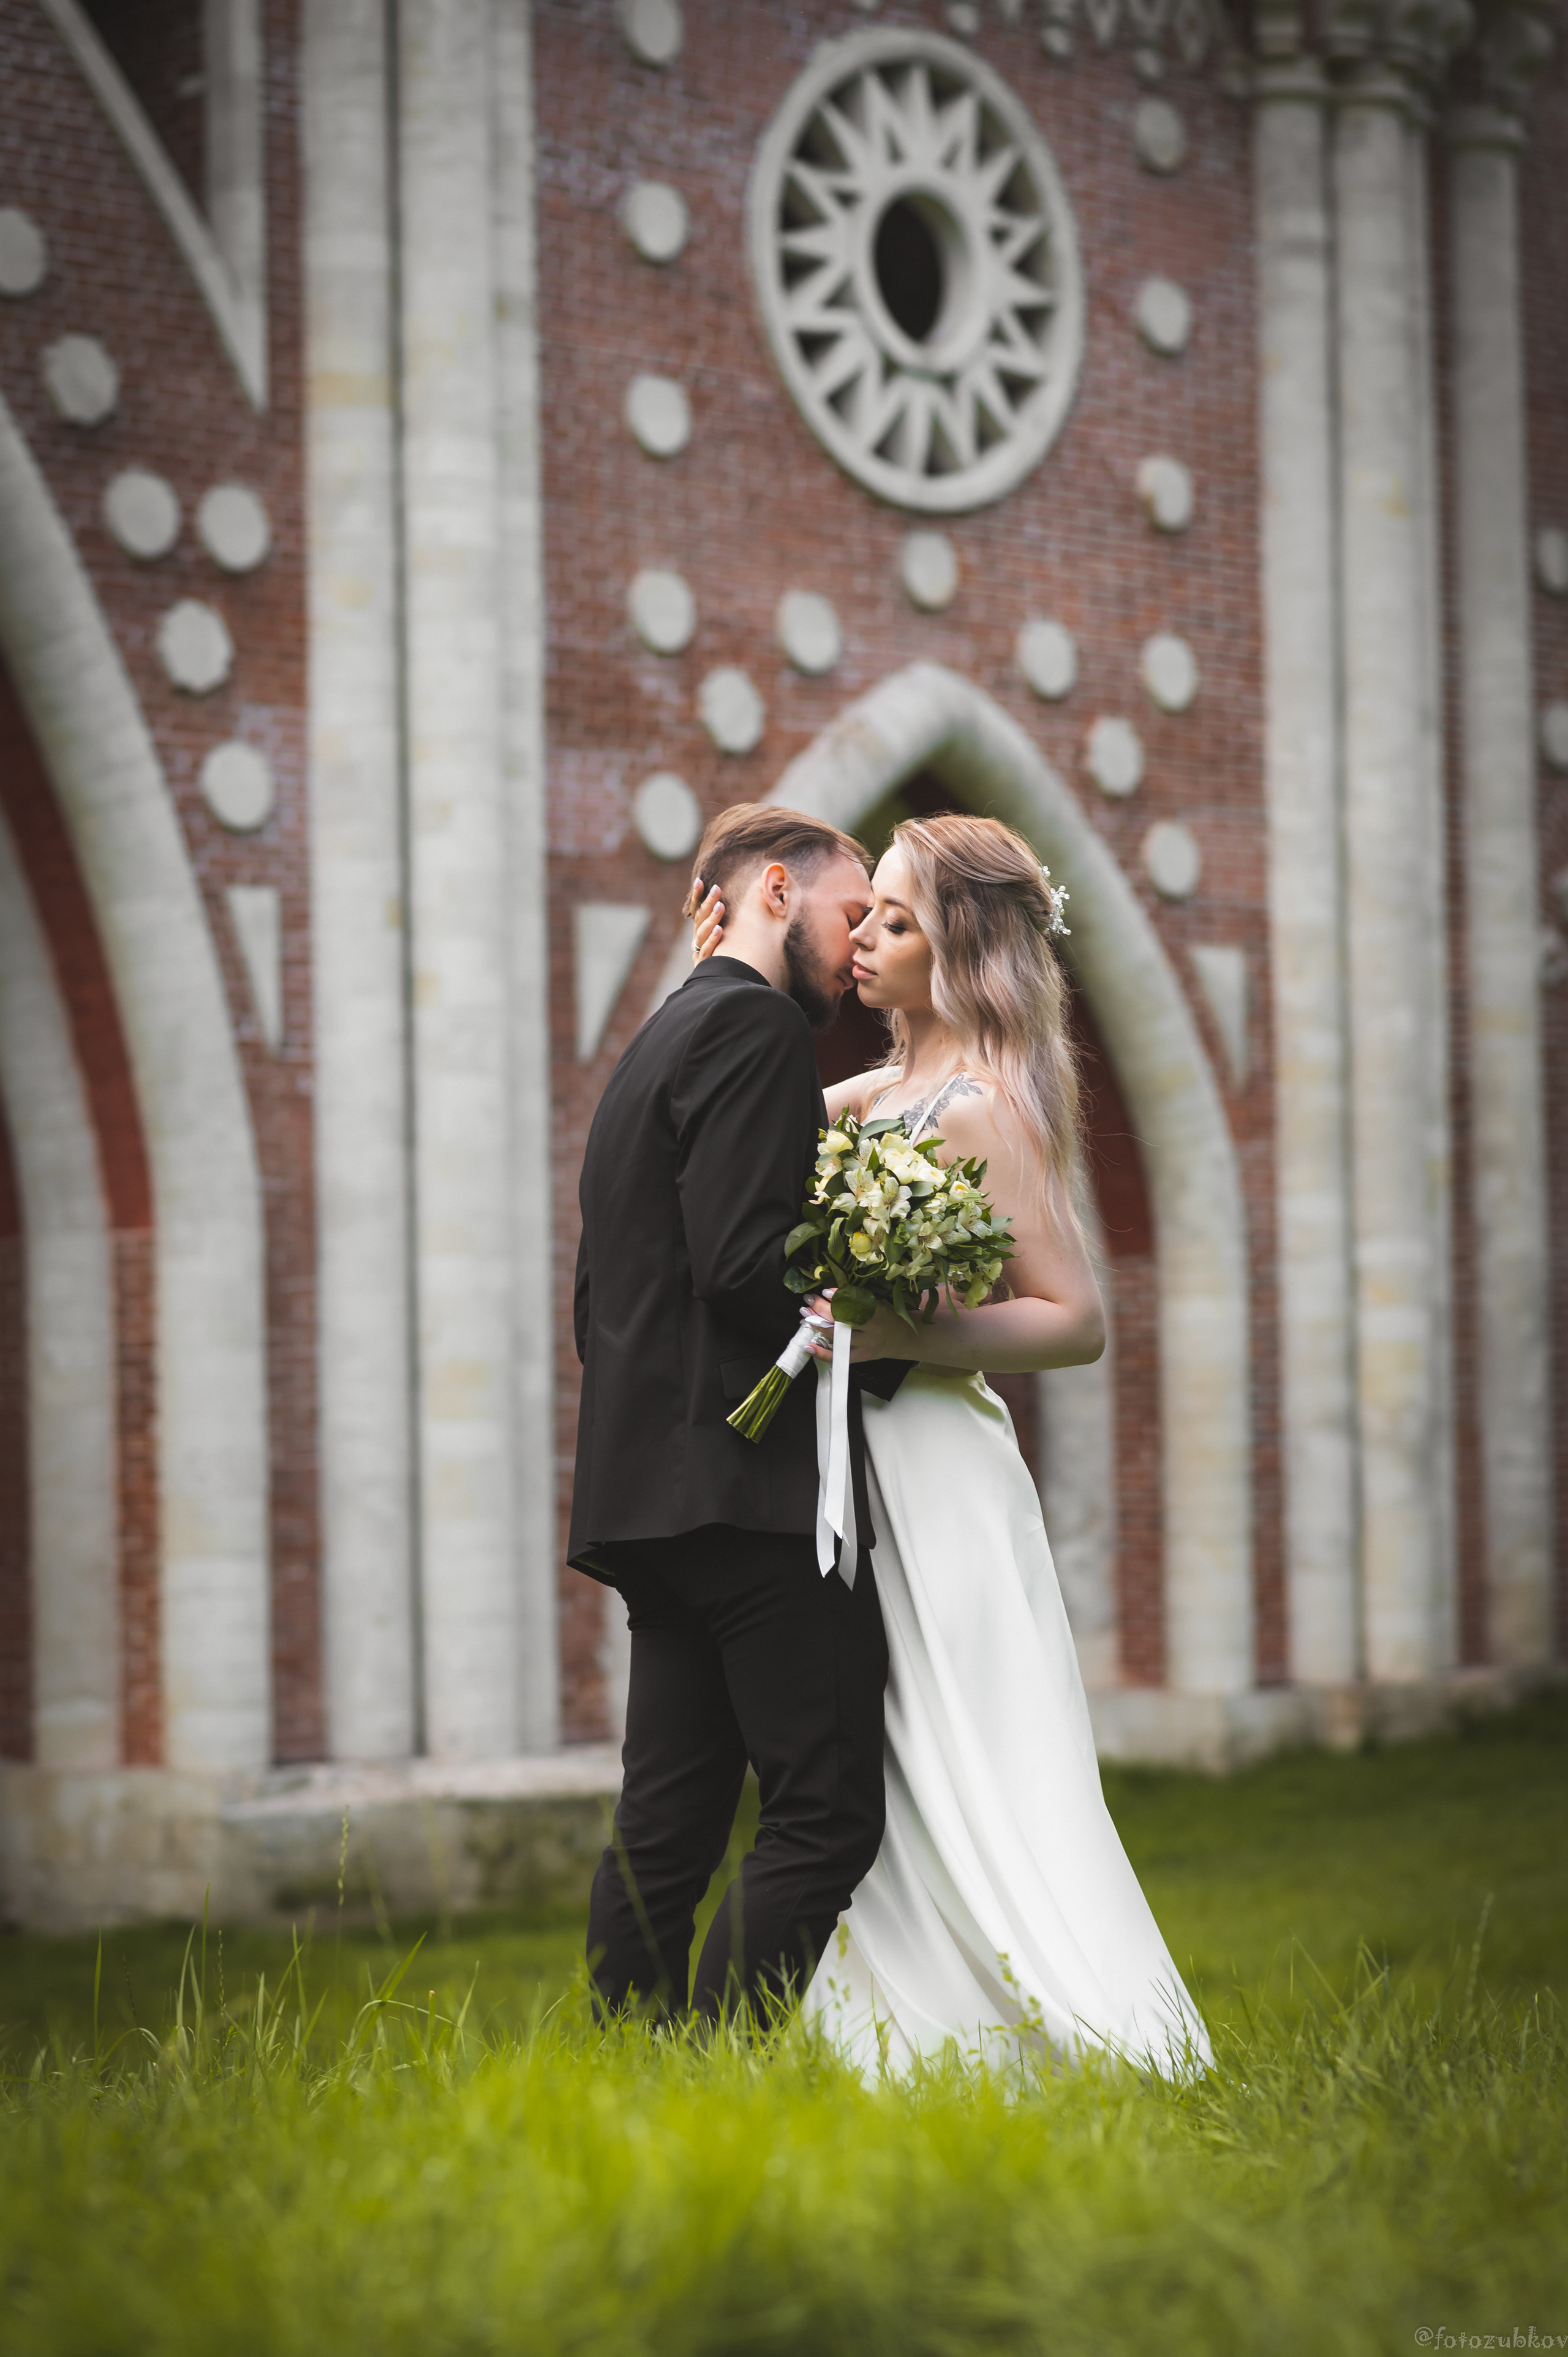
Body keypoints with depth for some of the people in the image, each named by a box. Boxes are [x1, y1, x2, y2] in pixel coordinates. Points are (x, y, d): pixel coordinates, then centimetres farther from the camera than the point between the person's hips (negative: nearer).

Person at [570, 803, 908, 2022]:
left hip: (646, 1489, 10)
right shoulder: (752, 1025, -7)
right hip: (756, 1487, -10)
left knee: (667, 1825, 8)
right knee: (828, 1811, -9)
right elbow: (746, 1261, -18)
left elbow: (607, 1288, 26)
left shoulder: (656, 1042, 25)